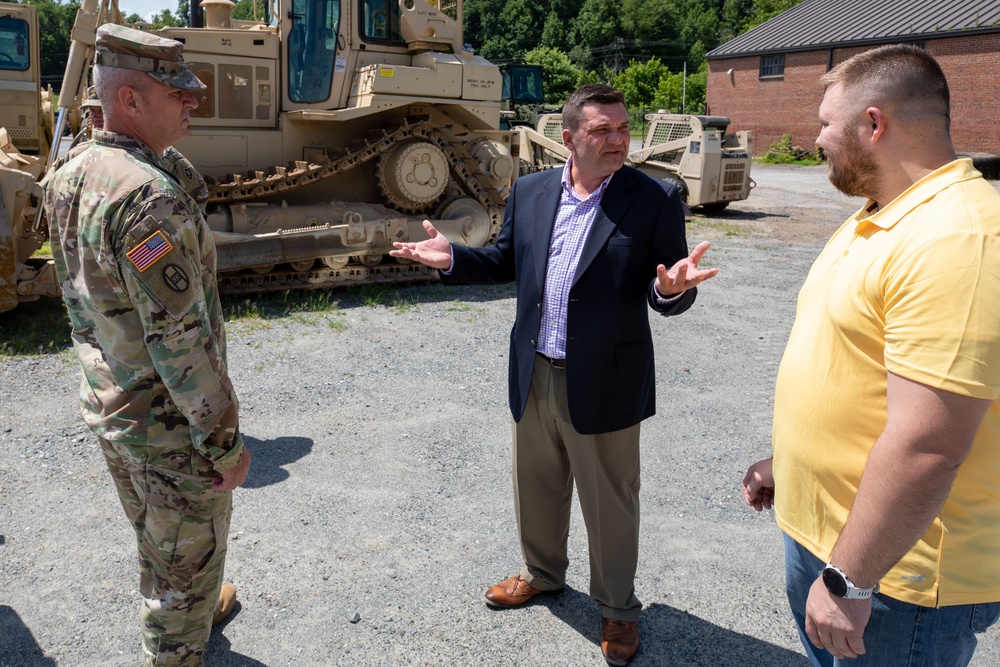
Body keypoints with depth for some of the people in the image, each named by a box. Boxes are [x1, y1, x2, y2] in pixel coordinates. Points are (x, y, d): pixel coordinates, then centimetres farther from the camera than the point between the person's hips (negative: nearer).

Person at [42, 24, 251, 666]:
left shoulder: (68, 180, 3)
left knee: (155, 544, 28)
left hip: (108, 406, 9)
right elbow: (179, 338, -28)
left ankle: (194, 610, 52)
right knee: (187, 562, 12)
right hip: (173, 423, -9)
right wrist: (225, 441, -19)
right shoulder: (149, 194, -27)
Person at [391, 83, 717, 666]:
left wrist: (673, 289, -33)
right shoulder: (529, 191, 3)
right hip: (534, 376, 5)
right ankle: (542, 573, 49)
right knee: (537, 486, 22)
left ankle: (618, 606, 36)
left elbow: (670, 294, -11)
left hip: (605, 383, -4)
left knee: (610, 501, 12)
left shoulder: (655, 200, -10)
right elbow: (507, 261, 12)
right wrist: (452, 258, -2)